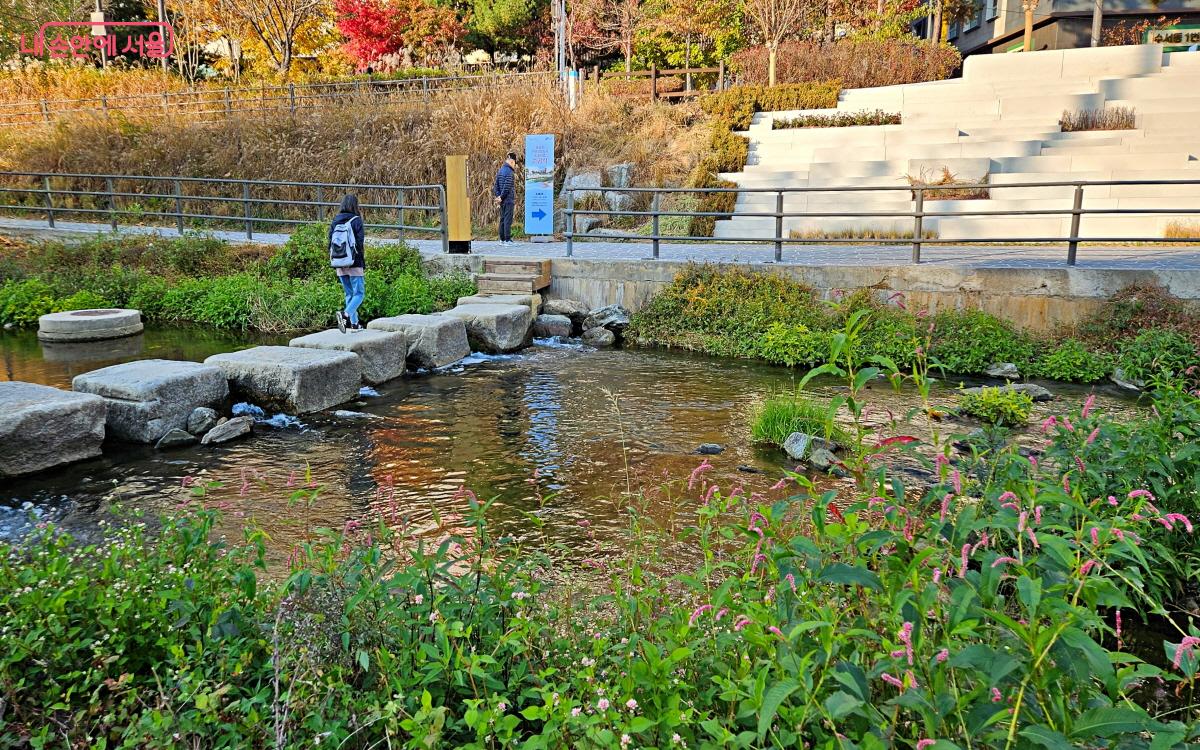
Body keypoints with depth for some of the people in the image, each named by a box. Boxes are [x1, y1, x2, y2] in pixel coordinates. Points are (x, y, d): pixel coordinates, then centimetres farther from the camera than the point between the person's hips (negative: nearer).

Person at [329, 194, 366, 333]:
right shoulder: (356, 220, -9)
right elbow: (359, 244, -11)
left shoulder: (335, 221, 5)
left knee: (349, 294, 15)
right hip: (354, 264, -5)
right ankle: (345, 314, -23)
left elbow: (330, 242, 7)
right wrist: (363, 264, -4)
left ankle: (354, 323, 15)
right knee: (359, 293, 1)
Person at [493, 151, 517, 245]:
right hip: (509, 200, -8)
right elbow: (507, 187, -19)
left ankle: (502, 239, 16)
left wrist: (498, 196, 4)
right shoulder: (510, 172, -14)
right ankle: (507, 240, -7)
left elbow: (496, 185, 12)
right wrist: (501, 197, -11)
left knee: (502, 219, 12)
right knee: (508, 220, -7)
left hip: (502, 200, 8)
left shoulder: (500, 171, 14)